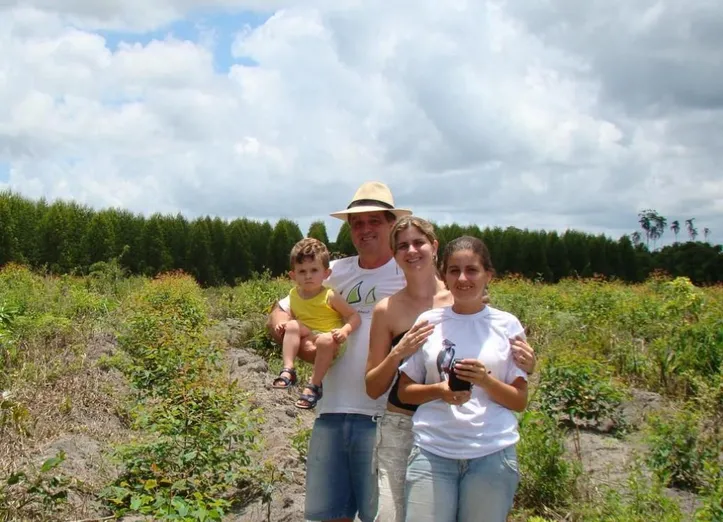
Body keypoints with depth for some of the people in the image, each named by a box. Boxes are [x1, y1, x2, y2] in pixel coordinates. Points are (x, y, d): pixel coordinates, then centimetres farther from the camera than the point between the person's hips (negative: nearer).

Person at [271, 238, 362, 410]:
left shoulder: (330, 296, -13)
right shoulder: (294, 295, 3)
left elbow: (354, 316, -11)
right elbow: (294, 317, 18)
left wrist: (345, 331, -30)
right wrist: (283, 324, -4)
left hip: (330, 342, -5)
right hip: (307, 340, 5)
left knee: (325, 341, -37)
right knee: (293, 325, -20)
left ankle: (314, 386, -27)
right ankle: (288, 370, -25)